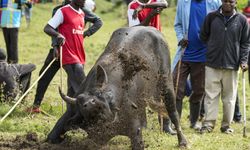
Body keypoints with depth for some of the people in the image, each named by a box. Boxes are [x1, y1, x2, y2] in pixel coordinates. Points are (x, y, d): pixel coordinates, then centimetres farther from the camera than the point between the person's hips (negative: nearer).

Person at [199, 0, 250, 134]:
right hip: (212, 64, 0)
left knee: (229, 97, 5)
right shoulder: (211, 17, 2)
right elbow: (203, 36, 13)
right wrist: (211, 49, 7)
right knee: (211, 95, -1)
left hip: (231, 65, 0)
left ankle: (226, 125, 13)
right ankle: (208, 124, 2)